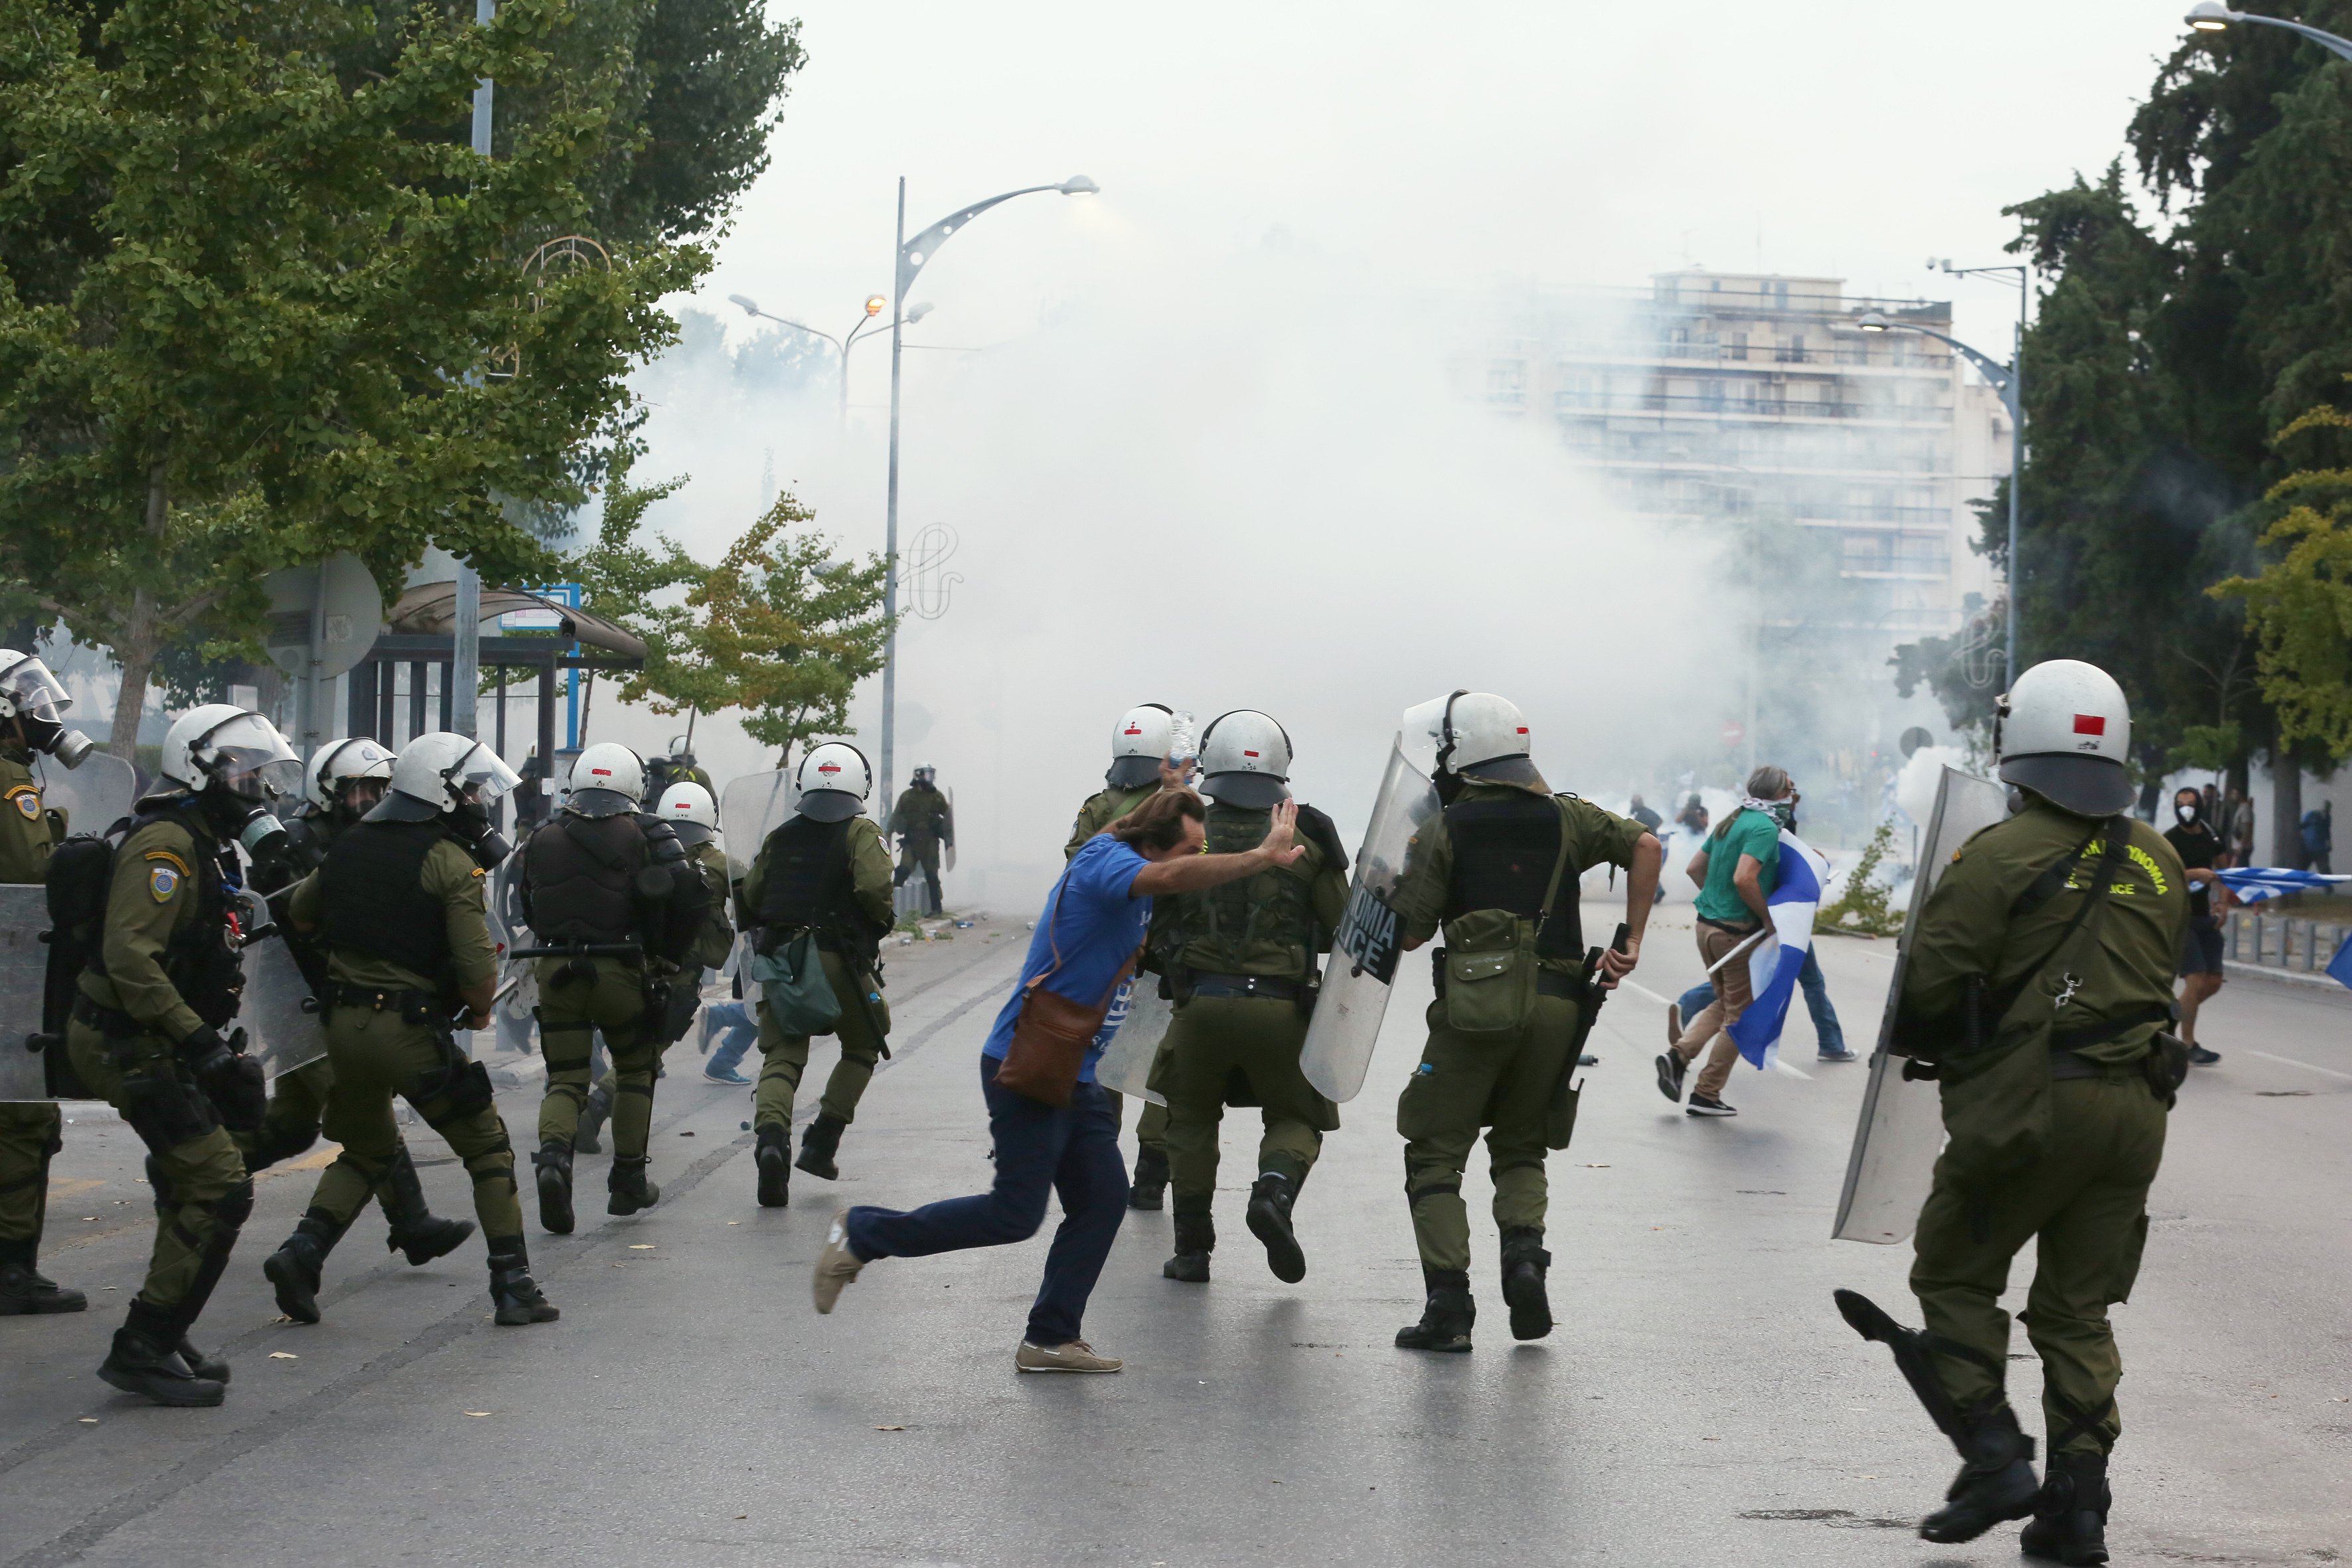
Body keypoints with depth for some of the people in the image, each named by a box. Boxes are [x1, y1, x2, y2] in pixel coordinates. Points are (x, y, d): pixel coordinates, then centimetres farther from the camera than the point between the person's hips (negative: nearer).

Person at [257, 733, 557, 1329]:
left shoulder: (350, 844, 9)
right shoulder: (450, 861, -11)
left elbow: (300, 912, 24)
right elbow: (478, 964, -15)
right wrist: (478, 1010, 5)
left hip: (343, 1022, 6)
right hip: (411, 1028, -6)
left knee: (366, 1150, 24)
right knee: (487, 1148, 9)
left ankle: (302, 1251, 3)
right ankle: (513, 1288, 6)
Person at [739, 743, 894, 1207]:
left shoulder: (780, 838, 14)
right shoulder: (861, 834, 0)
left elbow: (748, 898, 13)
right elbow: (875, 889, -15)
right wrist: (879, 925, 4)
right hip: (838, 960, -3)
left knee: (782, 1057, 1)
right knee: (862, 1048, 18)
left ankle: (771, 1136, -27)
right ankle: (822, 1142, 8)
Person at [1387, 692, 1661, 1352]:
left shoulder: (1442, 832, -1)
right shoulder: (1565, 816, 10)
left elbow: (1410, 933, -1)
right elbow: (1646, 846, 1)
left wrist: (1411, 877, 19)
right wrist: (1630, 942, 4)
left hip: (1474, 1006, -4)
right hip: (1557, 1003, 4)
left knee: (1435, 1154, 5)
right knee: (1520, 1147, 21)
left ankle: (1448, 1301, -7)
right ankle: (1523, 1249, -7)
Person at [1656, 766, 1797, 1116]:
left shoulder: (1732, 822, 12)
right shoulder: (1765, 828, -15)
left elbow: (1694, 869, 16)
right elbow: (1744, 879, -27)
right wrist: (1768, 917, -15)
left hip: (1708, 925, 8)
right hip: (1736, 931, -8)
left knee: (1724, 1004, 22)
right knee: (1741, 1014, 4)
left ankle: (1678, 1055, 3)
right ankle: (1706, 1095, 6)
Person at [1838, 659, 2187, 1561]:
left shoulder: (2002, 855, -10)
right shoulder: (2157, 863, 10)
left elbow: (1931, 983, -12)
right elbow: (2158, 978, 14)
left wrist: (1922, 1043, 8)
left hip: (2030, 1105, -6)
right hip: (2134, 1105, 6)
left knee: (1957, 1276, 11)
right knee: (2077, 1310, 12)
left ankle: (1996, 1460, 0)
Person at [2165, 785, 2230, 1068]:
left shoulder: (2211, 837, 8)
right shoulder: (2170, 840, -11)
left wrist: (2223, 902, 4)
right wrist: (2194, 874, -35)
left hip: (2204, 916, 7)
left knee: (2213, 982, 6)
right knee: (2196, 981, -12)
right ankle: (2188, 1044, 2)